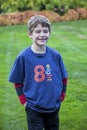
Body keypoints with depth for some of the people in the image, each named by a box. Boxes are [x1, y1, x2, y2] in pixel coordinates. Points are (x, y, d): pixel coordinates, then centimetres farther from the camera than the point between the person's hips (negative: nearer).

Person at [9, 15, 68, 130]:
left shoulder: (55, 55, -4)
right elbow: (18, 82, -2)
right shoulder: (23, 57, -12)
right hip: (34, 108, -3)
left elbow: (63, 78, 8)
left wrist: (61, 96, 5)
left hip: (54, 106, 3)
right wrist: (24, 101, -5)